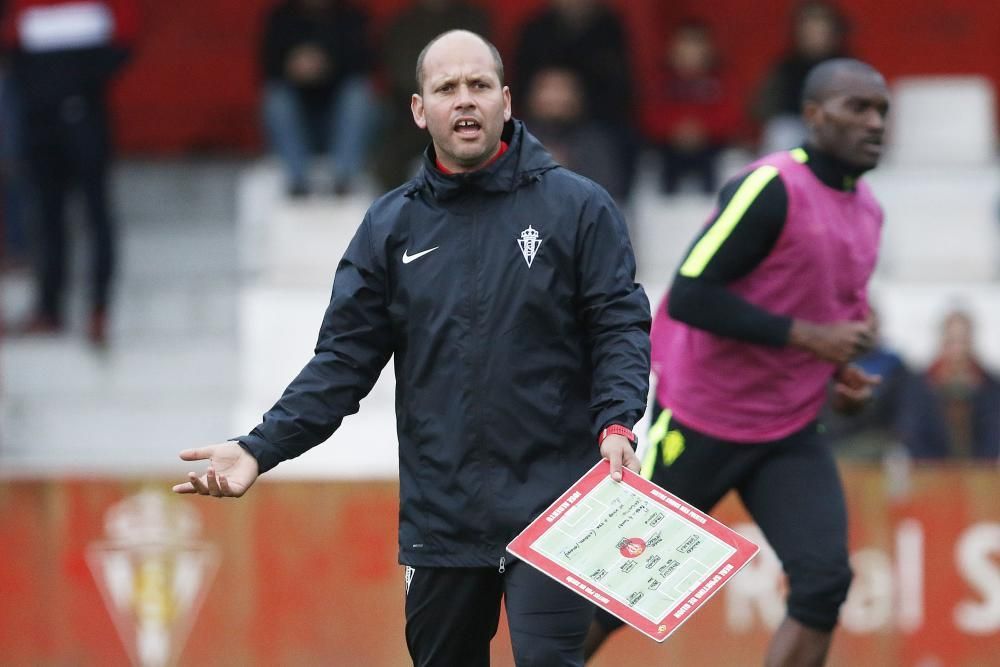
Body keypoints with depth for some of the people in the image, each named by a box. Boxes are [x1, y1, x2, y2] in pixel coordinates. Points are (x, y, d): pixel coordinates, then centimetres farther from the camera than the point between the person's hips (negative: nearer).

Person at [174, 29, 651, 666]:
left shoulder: (577, 207, 1)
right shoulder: (391, 226, 10)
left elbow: (622, 327, -2)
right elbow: (344, 360, 8)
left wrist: (616, 424, -20)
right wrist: (260, 450, -4)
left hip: (550, 512, -4)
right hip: (438, 514, 4)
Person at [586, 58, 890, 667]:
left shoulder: (867, 210, 7)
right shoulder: (770, 188, -19)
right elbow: (690, 295, -25)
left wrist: (842, 372, 6)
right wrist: (808, 336, -26)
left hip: (790, 434, 7)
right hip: (699, 426, -7)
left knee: (824, 580, -13)